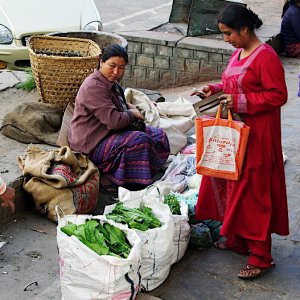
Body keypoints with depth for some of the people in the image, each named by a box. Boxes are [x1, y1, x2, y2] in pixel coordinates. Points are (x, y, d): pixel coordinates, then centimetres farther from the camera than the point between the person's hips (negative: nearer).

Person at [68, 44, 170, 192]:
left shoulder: (111, 83, 11)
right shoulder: (93, 87, -22)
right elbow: (114, 121, -29)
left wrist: (129, 106, 11)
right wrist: (132, 114, -9)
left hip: (109, 134, 11)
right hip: (93, 145, -11)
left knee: (159, 135, 7)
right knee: (140, 141, -31)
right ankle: (109, 178, -17)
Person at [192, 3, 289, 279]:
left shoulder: (266, 57, -17)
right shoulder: (238, 53, 10)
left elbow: (278, 95, -20)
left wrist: (240, 102, -22)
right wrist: (215, 89, 5)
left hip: (257, 135, -9)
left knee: (253, 192, -4)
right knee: (230, 183, 15)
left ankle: (261, 256, 6)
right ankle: (237, 239, 30)